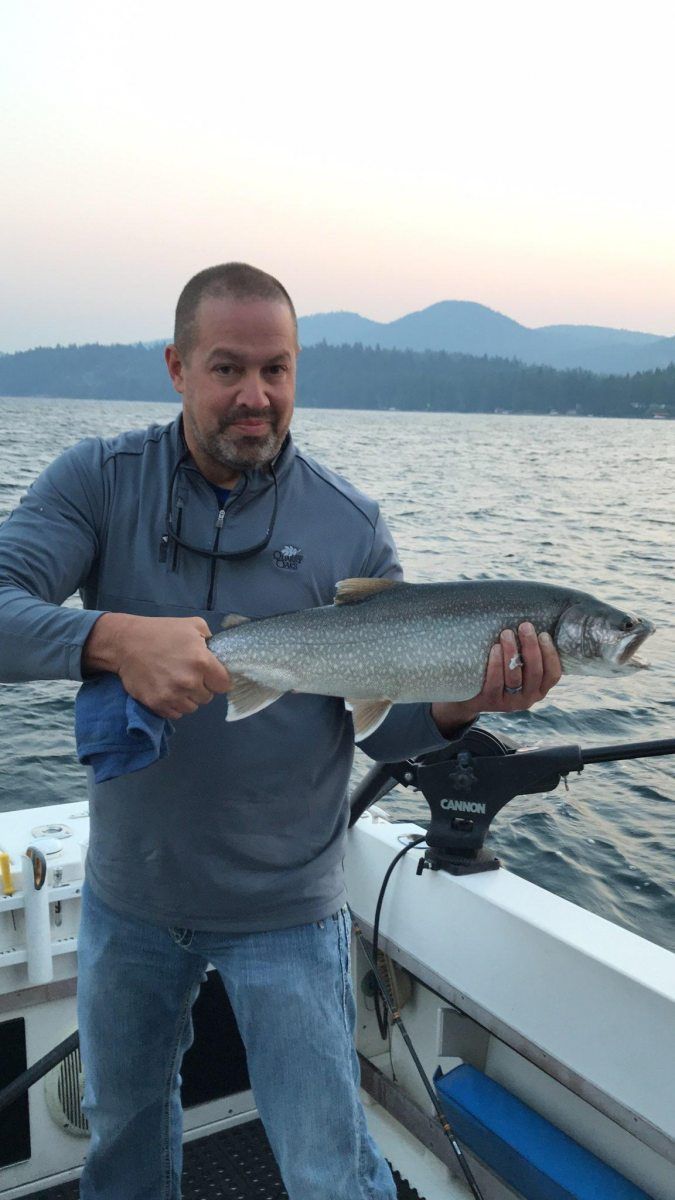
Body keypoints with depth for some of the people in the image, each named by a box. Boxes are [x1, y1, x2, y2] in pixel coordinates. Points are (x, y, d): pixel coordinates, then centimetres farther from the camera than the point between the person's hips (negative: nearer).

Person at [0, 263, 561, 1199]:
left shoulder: (350, 526, -8)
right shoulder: (100, 482, -7)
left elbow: (381, 722, -5)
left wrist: (459, 703, -25)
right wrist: (112, 637, -37)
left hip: (285, 910, -2)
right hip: (127, 896, 2)